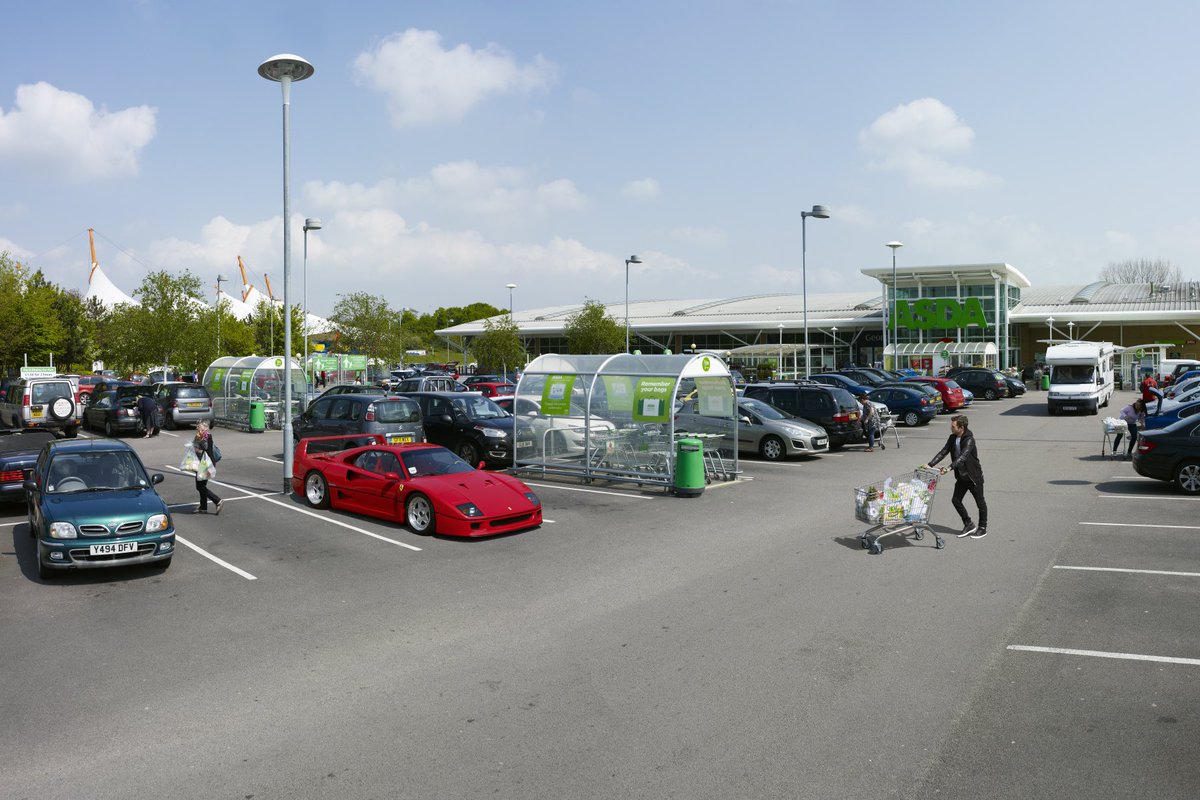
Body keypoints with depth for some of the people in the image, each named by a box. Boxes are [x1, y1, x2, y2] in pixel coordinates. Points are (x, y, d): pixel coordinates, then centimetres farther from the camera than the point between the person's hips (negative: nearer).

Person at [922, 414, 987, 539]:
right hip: (961, 476, 7)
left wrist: (949, 468, -49)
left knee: (980, 502, 9)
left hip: (974, 476, -7)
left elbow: (963, 456, -37)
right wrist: (930, 464, -14)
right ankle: (969, 525, 22)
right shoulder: (952, 438, -2)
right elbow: (943, 452, -3)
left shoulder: (969, 440, -25)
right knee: (955, 500, 7)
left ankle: (982, 528, 24)